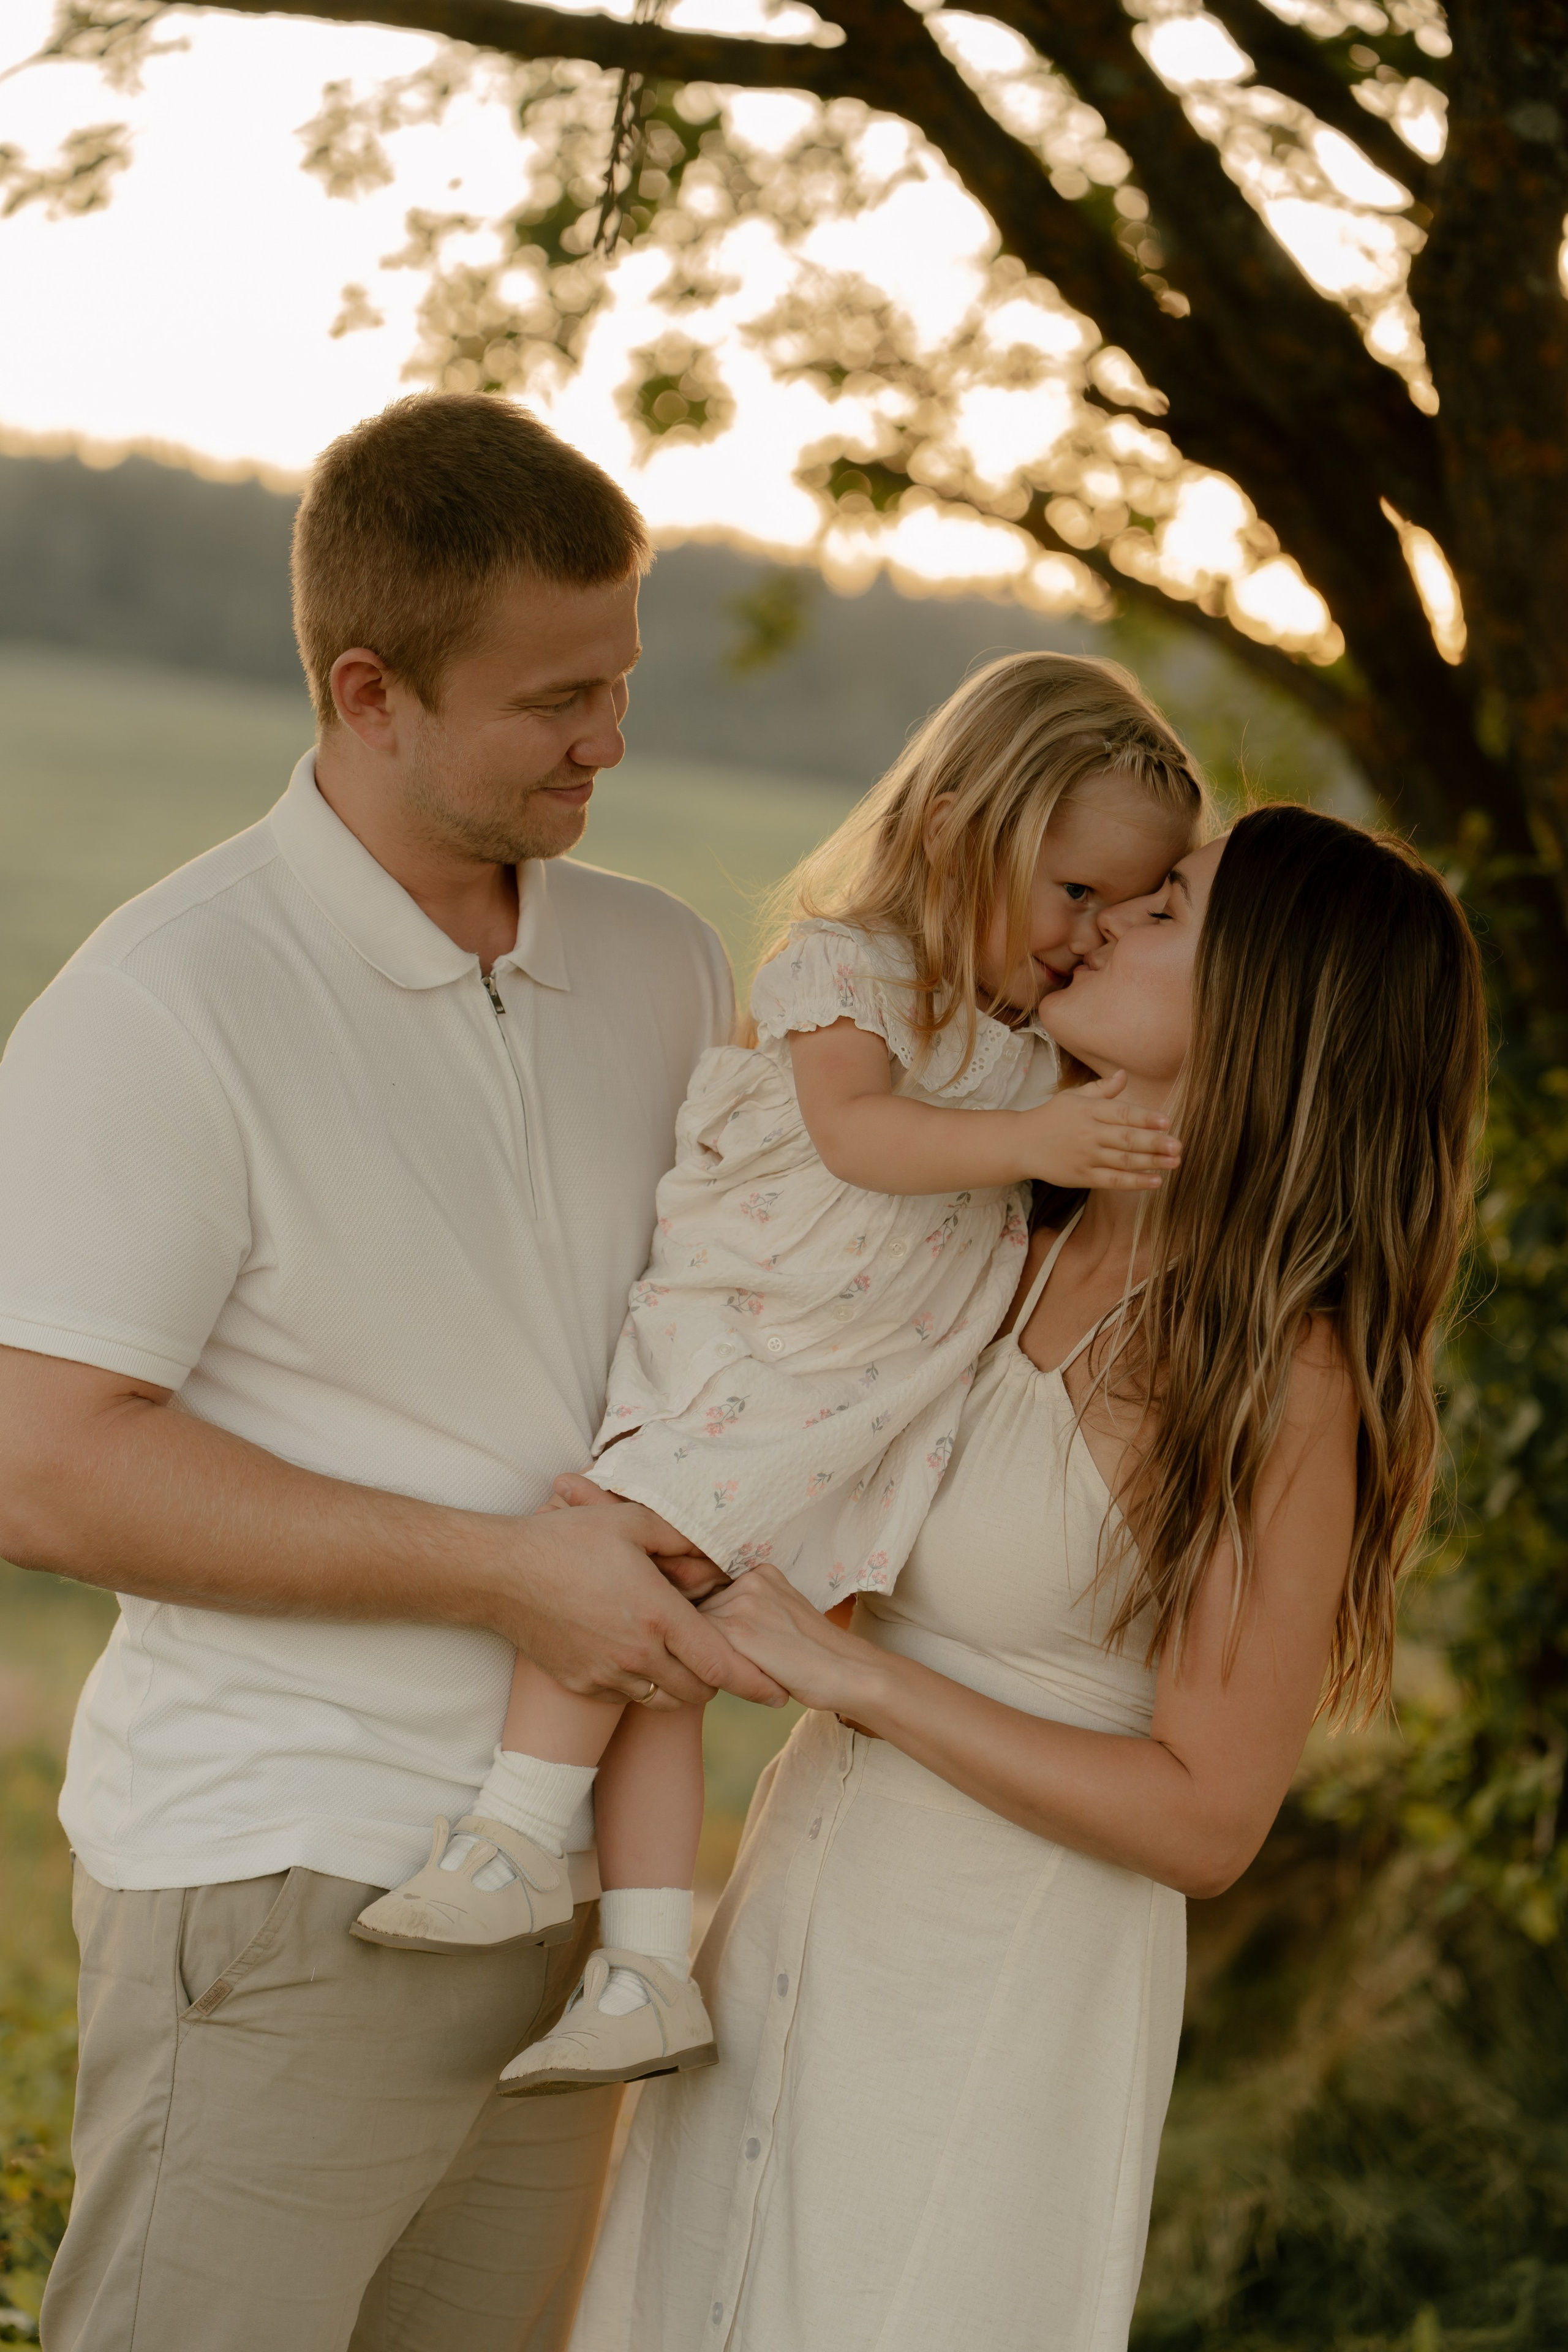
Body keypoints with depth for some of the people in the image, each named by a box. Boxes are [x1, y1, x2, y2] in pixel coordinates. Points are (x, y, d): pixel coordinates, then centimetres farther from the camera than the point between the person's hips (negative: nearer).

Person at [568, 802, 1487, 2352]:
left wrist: (849, 1673, -21)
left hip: (1005, 1977, -7)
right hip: (802, 1909, 7)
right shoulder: (1023, 1244, -2)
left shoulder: (1282, 1375, -21)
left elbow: (1204, 1820, -20)